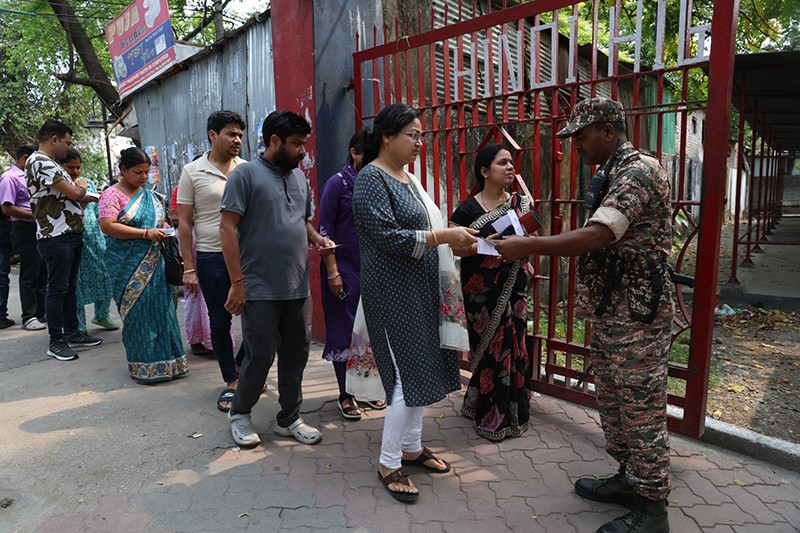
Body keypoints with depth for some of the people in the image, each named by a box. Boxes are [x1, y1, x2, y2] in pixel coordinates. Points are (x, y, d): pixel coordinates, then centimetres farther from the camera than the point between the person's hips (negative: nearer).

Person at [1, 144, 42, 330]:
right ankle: (28, 317, 5)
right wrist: (35, 215, -16)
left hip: (38, 229, 8)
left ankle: (41, 313, 21)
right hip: (25, 230, -8)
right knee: (29, 276, -3)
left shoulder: (28, 177, 17)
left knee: (42, 273, 12)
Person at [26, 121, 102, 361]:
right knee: (57, 289, -2)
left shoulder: (50, 163, 18)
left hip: (72, 234, 10)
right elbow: (74, 192, -19)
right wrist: (81, 186, 2)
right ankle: (56, 342, 7)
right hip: (56, 237, -10)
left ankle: (72, 333, 25)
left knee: (70, 287, 15)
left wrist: (90, 197, 7)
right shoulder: (40, 162, -14)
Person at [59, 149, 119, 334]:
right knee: (76, 283, 2)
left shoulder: (88, 183, 11)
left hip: (95, 237, 5)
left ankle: (101, 316, 28)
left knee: (104, 276, 5)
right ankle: (79, 328, 13)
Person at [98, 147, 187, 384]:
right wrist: (146, 233, -20)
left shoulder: (150, 195, 15)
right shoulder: (112, 194, -4)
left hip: (153, 263, 6)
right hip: (128, 266, -6)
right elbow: (107, 225, -16)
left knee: (160, 308, 7)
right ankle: (143, 366, 10)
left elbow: (161, 221, 24)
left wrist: (164, 231, -1)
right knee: (136, 312, -1)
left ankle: (164, 359, 18)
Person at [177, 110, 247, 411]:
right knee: (220, 321, 8)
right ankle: (231, 381, 23)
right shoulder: (193, 172, 0)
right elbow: (184, 223, 0)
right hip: (212, 258, -2)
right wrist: (189, 268, -4)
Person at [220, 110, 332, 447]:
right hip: (261, 290, -6)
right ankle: (239, 413, 28)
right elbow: (228, 228, -11)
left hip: (297, 287, 6)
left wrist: (316, 238, 1)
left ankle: (289, 419, 28)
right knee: (261, 356, 3)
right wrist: (237, 282, -14)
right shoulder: (246, 174, -7)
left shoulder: (300, 177, 13)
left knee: (295, 355, 12)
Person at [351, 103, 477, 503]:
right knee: (407, 375, -5)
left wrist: (455, 240, 7)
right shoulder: (372, 179, -12)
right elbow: (387, 236, -22)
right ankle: (389, 463, 12)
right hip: (393, 291, -9)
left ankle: (412, 446, 29)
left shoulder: (408, 178, 14)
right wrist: (443, 237, -22)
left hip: (420, 289, 9)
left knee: (420, 368, 14)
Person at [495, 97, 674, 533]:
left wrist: (528, 246, -24)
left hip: (636, 316, -10)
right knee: (613, 401, 18)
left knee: (642, 409, 1)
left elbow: (595, 237, -28)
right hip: (609, 313, 10)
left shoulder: (637, 173, -16)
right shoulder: (613, 174, 16)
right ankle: (630, 478, 34)